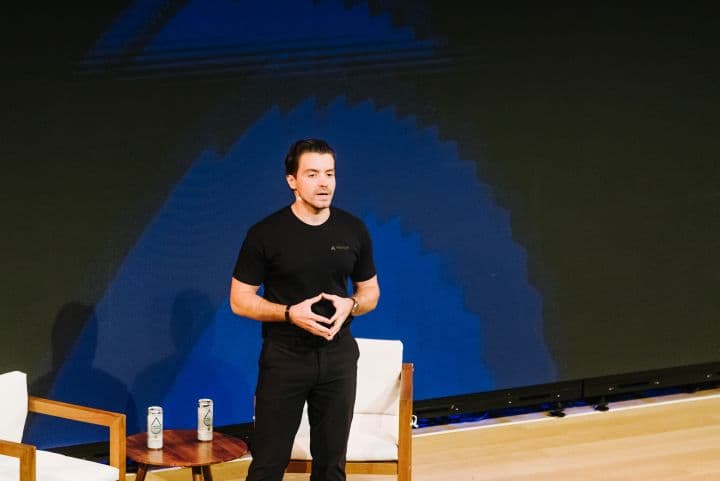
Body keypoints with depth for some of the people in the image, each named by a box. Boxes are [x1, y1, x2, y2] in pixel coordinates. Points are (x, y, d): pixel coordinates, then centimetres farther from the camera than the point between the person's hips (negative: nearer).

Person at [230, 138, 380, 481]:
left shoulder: (353, 230, 2)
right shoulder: (265, 234, -8)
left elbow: (370, 292, 12)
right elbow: (240, 300, -5)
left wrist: (350, 305, -12)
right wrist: (290, 313, -20)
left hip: (338, 356, 3)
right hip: (284, 356, -3)